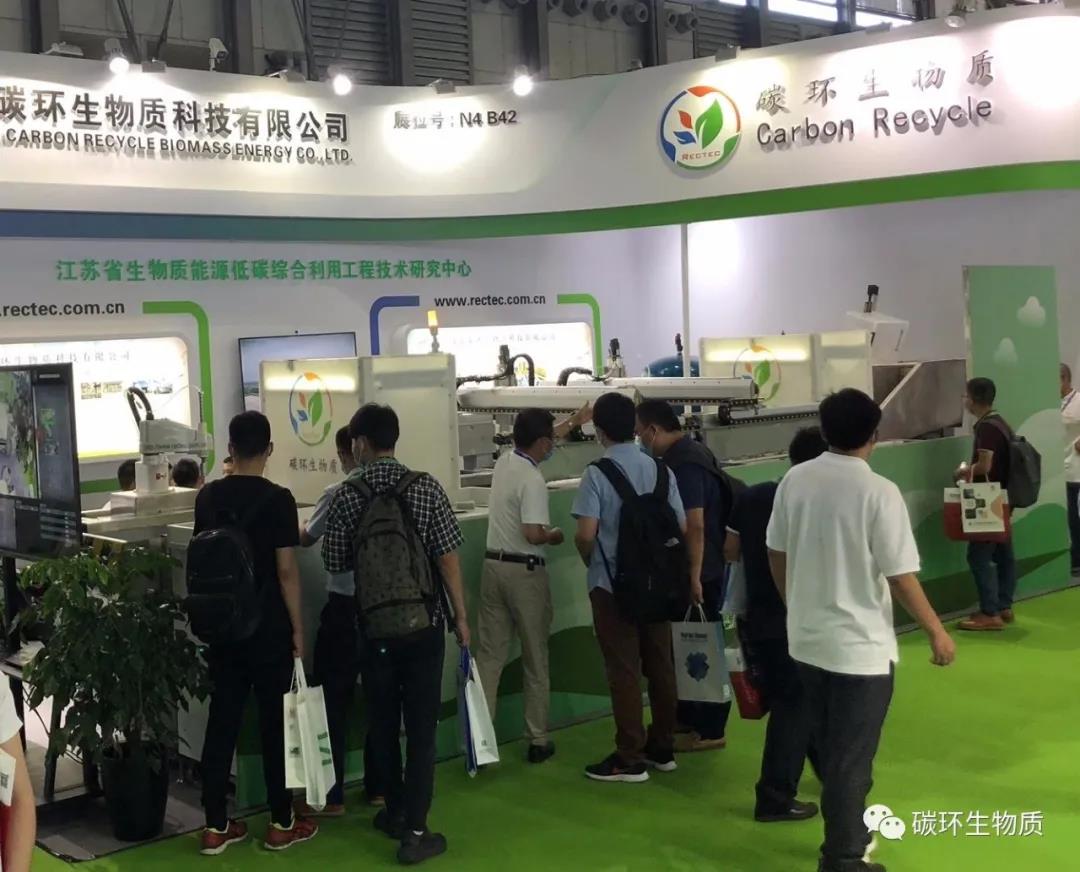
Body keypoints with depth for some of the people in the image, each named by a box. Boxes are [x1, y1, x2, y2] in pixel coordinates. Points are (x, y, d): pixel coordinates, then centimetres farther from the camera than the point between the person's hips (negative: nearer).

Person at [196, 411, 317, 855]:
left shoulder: (207, 497, 3)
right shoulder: (277, 499, -13)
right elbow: (286, 571, -13)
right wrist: (297, 628, -5)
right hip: (268, 627, -5)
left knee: (222, 720, 9)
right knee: (275, 721, 5)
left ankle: (215, 826, 13)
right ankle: (281, 824, 14)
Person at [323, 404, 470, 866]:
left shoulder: (346, 498, -5)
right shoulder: (426, 488, -7)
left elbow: (335, 565, 2)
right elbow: (448, 559, -7)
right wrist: (461, 616, 2)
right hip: (424, 622, -1)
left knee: (383, 723, 16)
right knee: (421, 726, 3)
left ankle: (395, 813, 29)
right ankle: (415, 831, 0)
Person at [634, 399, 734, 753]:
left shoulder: (684, 463, -20)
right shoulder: (689, 453, 12)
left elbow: (695, 524, -24)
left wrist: (694, 576, -23)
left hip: (701, 572, -10)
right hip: (705, 567, 10)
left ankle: (710, 730, 8)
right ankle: (687, 719, 27)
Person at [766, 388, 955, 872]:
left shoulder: (794, 481, -1)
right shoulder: (879, 492, -18)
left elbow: (776, 554, 8)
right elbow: (901, 576, -16)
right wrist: (937, 633, -2)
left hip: (807, 639, 6)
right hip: (860, 647, -6)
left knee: (831, 750, 21)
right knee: (851, 758, 6)